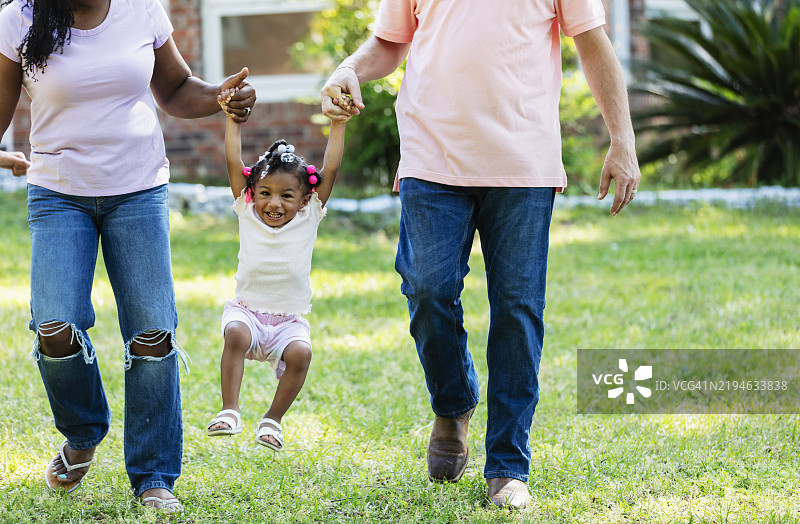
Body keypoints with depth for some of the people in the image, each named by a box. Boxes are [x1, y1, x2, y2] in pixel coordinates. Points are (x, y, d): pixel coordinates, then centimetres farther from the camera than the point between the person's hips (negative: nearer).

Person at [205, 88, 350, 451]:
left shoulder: (308, 218, 1)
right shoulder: (248, 213, 1)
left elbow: (330, 171, -5)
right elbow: (234, 164, -4)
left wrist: (338, 126, -9)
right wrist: (232, 120, -8)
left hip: (289, 321, 0)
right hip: (247, 311, 0)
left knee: (300, 353, -29)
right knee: (235, 336, -33)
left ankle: (273, 420, -12)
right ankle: (229, 411, -29)